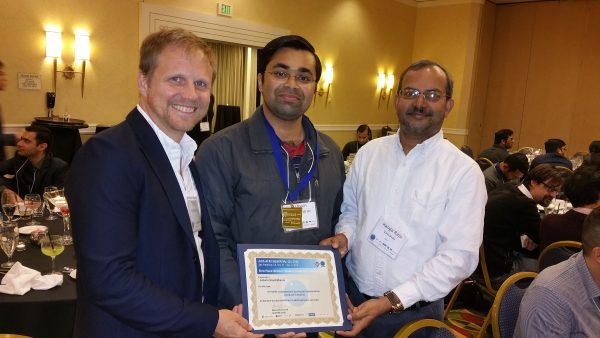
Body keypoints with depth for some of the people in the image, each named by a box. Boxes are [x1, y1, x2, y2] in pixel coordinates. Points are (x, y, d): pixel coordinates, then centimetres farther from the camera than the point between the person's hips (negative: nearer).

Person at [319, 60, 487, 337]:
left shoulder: (464, 171, -13)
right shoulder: (369, 152, 0)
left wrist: (391, 302, -21)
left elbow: (459, 254, -16)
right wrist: (343, 236, -10)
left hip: (414, 312, -3)